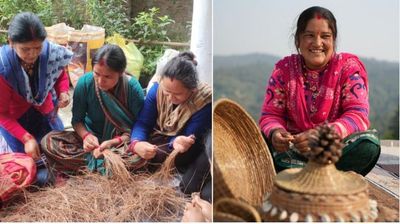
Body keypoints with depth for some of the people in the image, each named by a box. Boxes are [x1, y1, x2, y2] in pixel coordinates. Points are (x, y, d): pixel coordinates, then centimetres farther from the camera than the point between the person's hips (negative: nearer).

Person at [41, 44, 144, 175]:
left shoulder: (133, 88, -19)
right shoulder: (85, 83, -15)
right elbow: (77, 120, -5)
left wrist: (115, 142, -31)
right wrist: (86, 135, -27)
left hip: (122, 141, -2)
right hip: (92, 138, 2)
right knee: (49, 141, -21)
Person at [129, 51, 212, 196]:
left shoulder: (205, 100, -27)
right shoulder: (157, 89, -17)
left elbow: (190, 137, -25)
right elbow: (143, 123, -16)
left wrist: (177, 143, -50)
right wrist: (136, 143, -39)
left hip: (191, 152, -3)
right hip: (160, 139, 4)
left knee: (189, 187, -29)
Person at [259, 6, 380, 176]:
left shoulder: (349, 66, -4)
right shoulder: (283, 70, -1)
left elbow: (358, 114, -15)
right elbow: (270, 114, -3)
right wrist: (274, 132, -30)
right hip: (295, 150, 1)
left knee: (368, 145, -30)